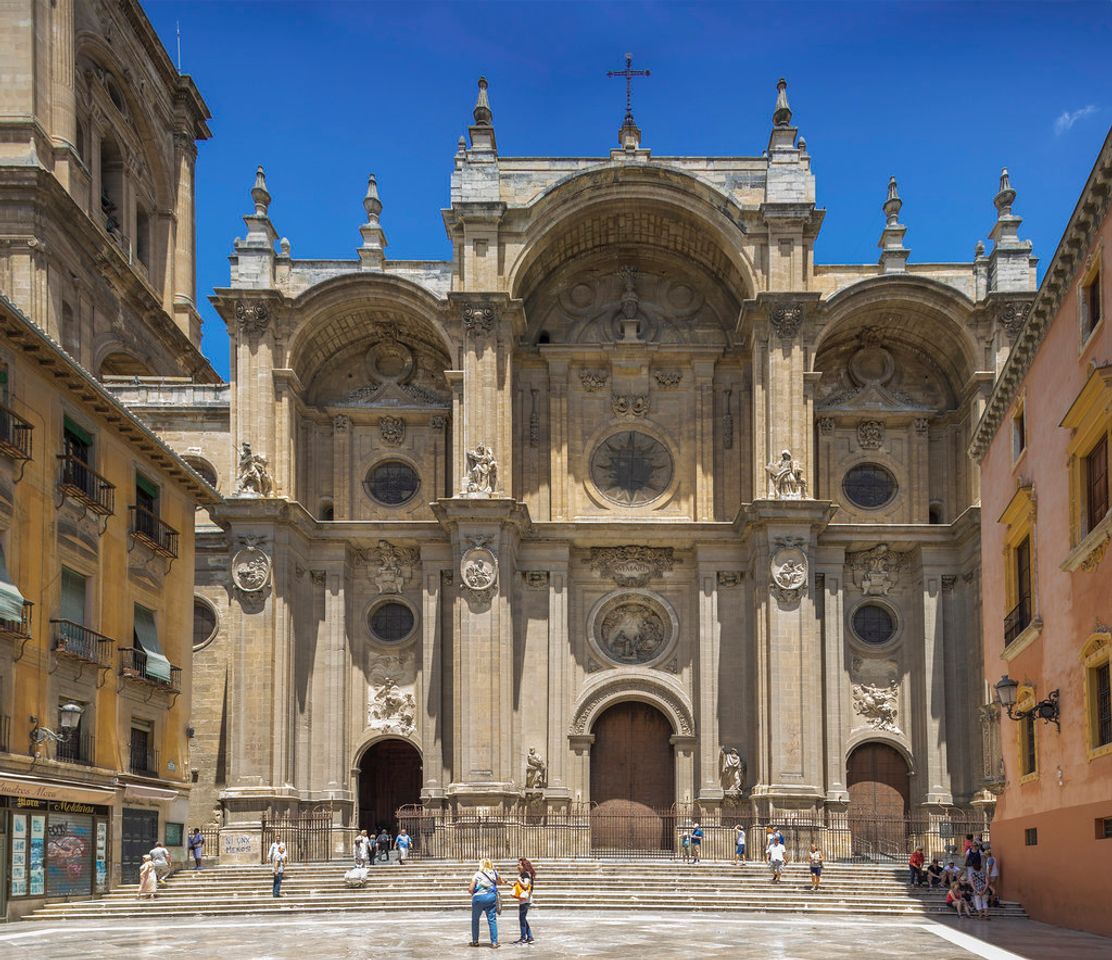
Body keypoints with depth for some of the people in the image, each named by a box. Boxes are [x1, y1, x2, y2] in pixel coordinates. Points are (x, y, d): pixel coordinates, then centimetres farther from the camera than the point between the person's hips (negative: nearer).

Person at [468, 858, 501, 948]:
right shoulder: (494, 873, 4)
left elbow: (470, 889, -6)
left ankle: (475, 941, 18)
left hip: (479, 897, -3)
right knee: (492, 920, 4)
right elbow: (499, 882, 24)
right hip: (491, 897, 3)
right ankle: (494, 942, -3)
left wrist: (471, 892, 13)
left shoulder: (477, 874, -6)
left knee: (475, 920, 14)